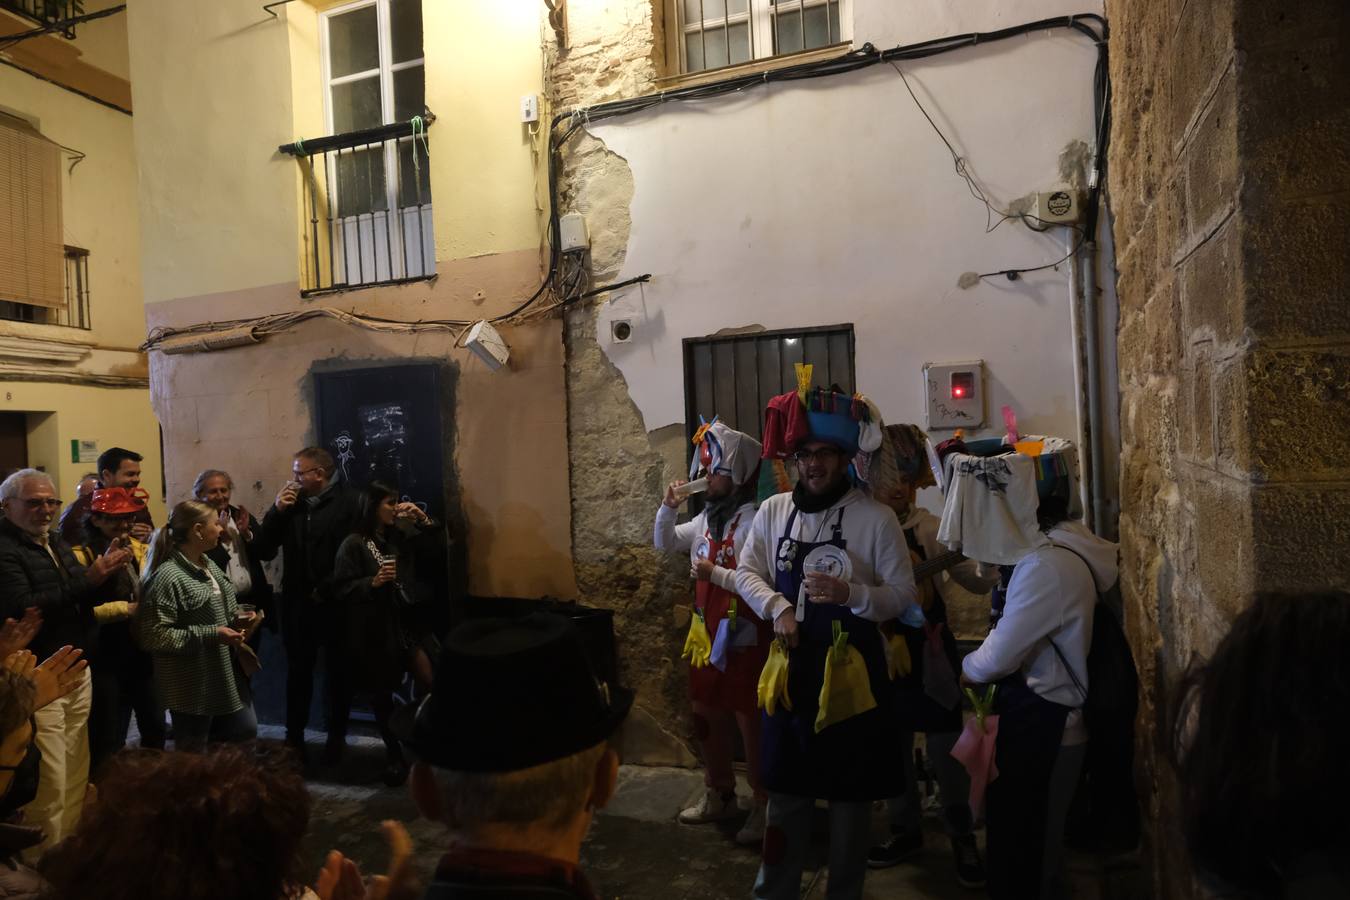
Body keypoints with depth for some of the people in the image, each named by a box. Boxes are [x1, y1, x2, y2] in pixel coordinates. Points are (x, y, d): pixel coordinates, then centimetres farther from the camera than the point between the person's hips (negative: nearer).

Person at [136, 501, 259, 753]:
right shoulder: (168, 576, -20)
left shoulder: (209, 565, 8)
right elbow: (154, 635, -24)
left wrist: (234, 622, 2)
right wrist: (211, 635, -23)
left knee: (246, 731, 17)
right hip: (193, 685, -8)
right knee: (192, 755, 8)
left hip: (225, 675, 8)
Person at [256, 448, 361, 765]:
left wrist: (325, 590, -15)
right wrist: (277, 509, -9)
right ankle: (294, 737, 23)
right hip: (297, 602, 4)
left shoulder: (348, 501, -11)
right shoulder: (292, 501, 6)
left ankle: (337, 737, 23)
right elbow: (266, 544, 5)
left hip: (335, 603, -4)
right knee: (297, 671, 10)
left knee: (338, 671, 10)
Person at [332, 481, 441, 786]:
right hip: (375, 630, -4)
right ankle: (395, 756, 26)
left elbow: (433, 538, 17)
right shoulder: (354, 544, -10)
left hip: (406, 623, 4)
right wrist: (373, 582, -26)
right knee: (383, 694, 11)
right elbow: (341, 590, -13)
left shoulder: (399, 537, 3)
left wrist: (420, 516, 0)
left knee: (434, 685, -2)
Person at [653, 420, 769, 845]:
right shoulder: (706, 517, 8)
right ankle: (718, 795, 37)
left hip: (744, 639, -9)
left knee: (751, 724, 4)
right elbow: (664, 544, 16)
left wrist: (715, 573, -21)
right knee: (706, 718, 19)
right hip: (707, 634, 9)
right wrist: (668, 507, 1)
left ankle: (764, 807, 20)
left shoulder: (754, 520, -19)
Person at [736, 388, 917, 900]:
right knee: (786, 783, 16)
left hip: (851, 669, -3)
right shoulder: (772, 511, 2)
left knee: (850, 789, 12)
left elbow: (903, 595, -7)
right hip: (790, 663, 3)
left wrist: (851, 594, -25)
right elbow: (746, 573, 7)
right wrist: (777, 607, -11)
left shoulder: (876, 518, -9)